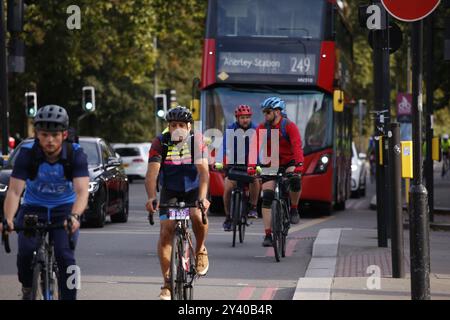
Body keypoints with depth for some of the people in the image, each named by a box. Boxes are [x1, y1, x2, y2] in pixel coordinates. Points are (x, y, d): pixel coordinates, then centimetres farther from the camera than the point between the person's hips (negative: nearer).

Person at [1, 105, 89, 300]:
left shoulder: (76, 154, -20)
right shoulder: (27, 154, -20)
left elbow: (82, 191, -30)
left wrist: (74, 216, -50)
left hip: (64, 210, 0)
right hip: (33, 209, 0)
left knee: (65, 256, -21)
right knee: (25, 252, -21)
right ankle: (27, 288, 9)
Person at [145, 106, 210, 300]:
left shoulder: (196, 142, -18)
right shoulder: (160, 143, -18)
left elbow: (203, 171, -28)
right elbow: (152, 172, -27)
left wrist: (202, 198, -44)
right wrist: (151, 198, -44)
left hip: (193, 190, -1)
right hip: (170, 191, 1)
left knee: (198, 216, -31)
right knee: (165, 231, -12)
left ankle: (200, 251, -1)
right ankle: (167, 282, -3)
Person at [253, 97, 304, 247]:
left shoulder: (289, 126, -16)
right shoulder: (262, 128, -8)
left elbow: (297, 146, -29)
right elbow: (256, 148, -19)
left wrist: (299, 164, -45)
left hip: (288, 163, -2)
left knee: (295, 181, -34)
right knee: (267, 197, -10)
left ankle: (294, 209, -7)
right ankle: (268, 235, -6)